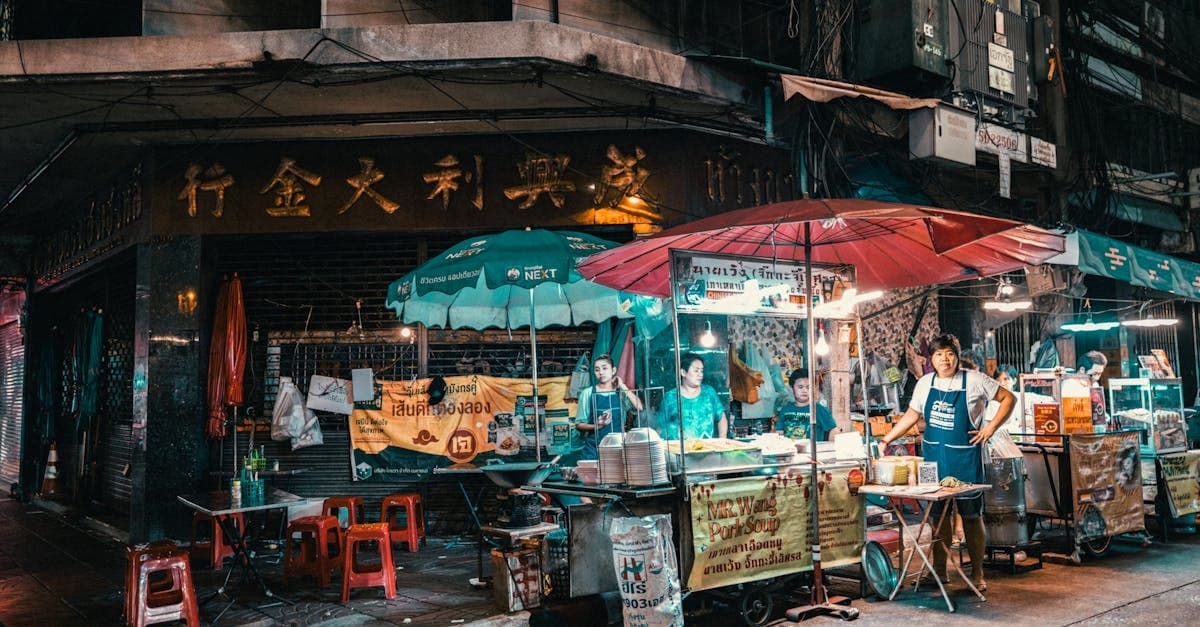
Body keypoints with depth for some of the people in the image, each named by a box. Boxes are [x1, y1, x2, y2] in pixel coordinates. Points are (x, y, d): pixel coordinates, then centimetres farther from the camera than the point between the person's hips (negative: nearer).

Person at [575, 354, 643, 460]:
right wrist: (596, 426, -14)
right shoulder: (587, 393, 4)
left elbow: (639, 407, -10)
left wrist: (622, 386, -5)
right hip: (594, 448, -1)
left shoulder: (622, 392, 7)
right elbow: (579, 424, 5)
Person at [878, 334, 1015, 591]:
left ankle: (977, 573, 15)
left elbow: (1008, 398, 0)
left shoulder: (974, 381, -5)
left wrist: (990, 428, -9)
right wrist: (886, 439, 10)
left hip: (965, 457, -3)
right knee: (939, 515, 9)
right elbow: (912, 415, 15)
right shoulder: (925, 383, 6)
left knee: (971, 515, 3)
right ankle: (939, 571, 18)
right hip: (934, 456, 3)